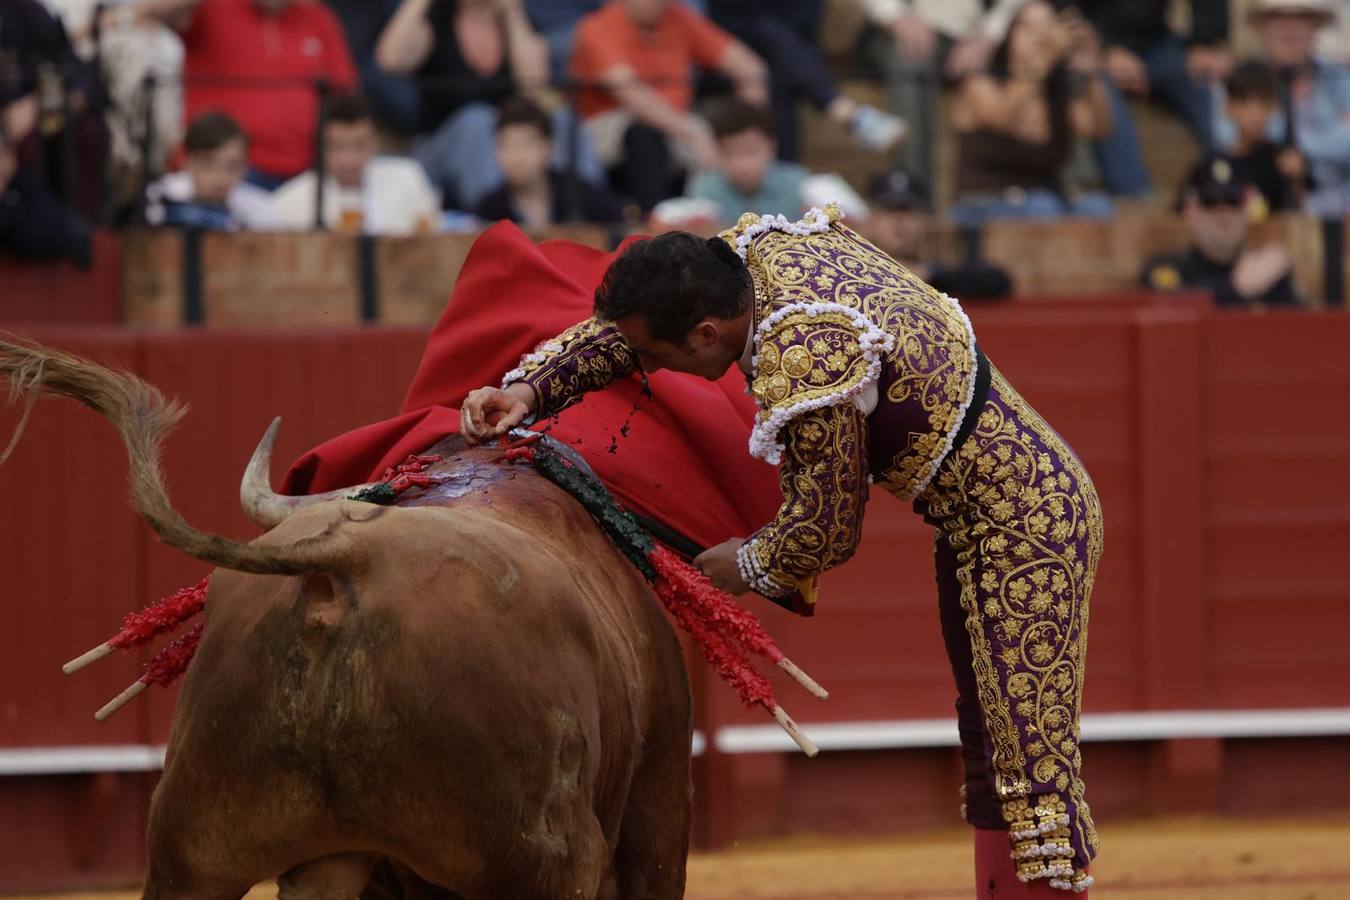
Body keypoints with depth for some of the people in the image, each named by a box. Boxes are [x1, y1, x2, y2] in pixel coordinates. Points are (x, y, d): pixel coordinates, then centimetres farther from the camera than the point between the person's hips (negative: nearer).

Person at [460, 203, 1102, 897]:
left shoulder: (806, 359, -30)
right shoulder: (760, 247, -4)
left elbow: (826, 528, -20)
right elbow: (622, 332, 10)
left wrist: (746, 566, -1)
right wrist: (527, 389, -3)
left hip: (1026, 526, -10)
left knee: (1033, 764, -11)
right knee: (986, 754, 13)